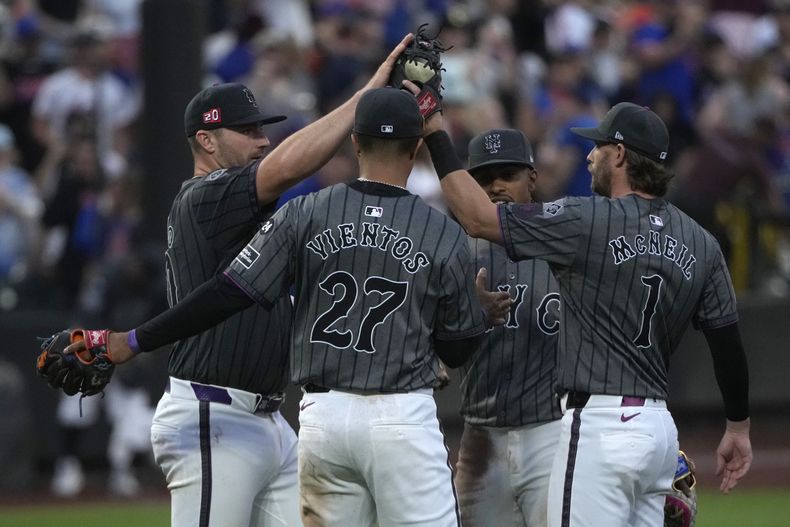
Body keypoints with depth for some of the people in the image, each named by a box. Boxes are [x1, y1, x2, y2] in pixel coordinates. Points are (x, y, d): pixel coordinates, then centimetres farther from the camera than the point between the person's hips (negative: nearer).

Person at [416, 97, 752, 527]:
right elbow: (727, 340, 11)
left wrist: (435, 134, 0)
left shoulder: (589, 221, -11)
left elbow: (478, 218, -9)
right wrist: (738, 427, 22)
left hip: (600, 424, -8)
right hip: (660, 426, 8)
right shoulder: (700, 244, 9)